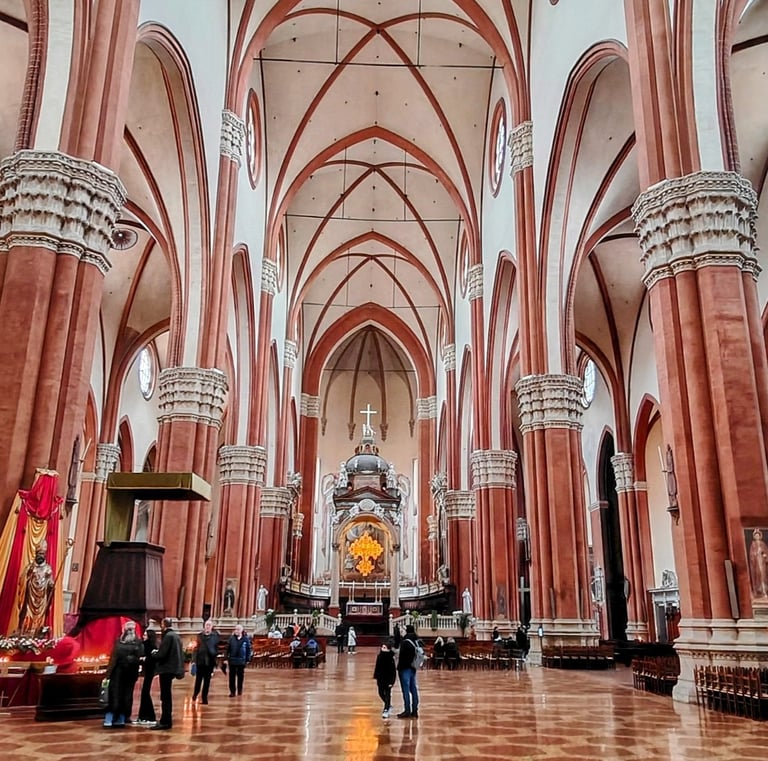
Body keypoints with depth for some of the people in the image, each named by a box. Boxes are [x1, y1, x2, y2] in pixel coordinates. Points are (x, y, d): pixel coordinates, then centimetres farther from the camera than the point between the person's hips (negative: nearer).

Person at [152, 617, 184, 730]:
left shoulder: (168, 636, -16)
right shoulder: (175, 635, 14)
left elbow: (162, 654, -21)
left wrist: (154, 654, -1)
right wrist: (158, 652, 13)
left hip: (167, 668, -10)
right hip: (171, 667, 10)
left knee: (165, 696, -5)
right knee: (167, 695, 17)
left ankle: (165, 722, -3)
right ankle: (167, 720, 24)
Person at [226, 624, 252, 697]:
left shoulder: (246, 639, -6)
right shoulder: (231, 638, -3)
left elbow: (248, 649, -1)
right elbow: (227, 649, -1)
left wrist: (247, 660, -1)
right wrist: (226, 658, -5)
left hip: (241, 661, 0)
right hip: (232, 660, 1)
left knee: (240, 676, 12)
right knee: (232, 676, 3)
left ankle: (240, 690, 27)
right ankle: (232, 691, 11)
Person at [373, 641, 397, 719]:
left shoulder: (391, 659, -18)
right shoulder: (379, 656, -2)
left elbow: (393, 670, -17)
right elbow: (377, 667, 8)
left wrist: (391, 681, -20)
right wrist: (376, 677, 9)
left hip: (388, 678, -6)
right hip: (381, 678, 6)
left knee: (387, 694, -2)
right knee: (381, 693, 14)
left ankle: (386, 710, 4)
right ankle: (388, 705, 35)